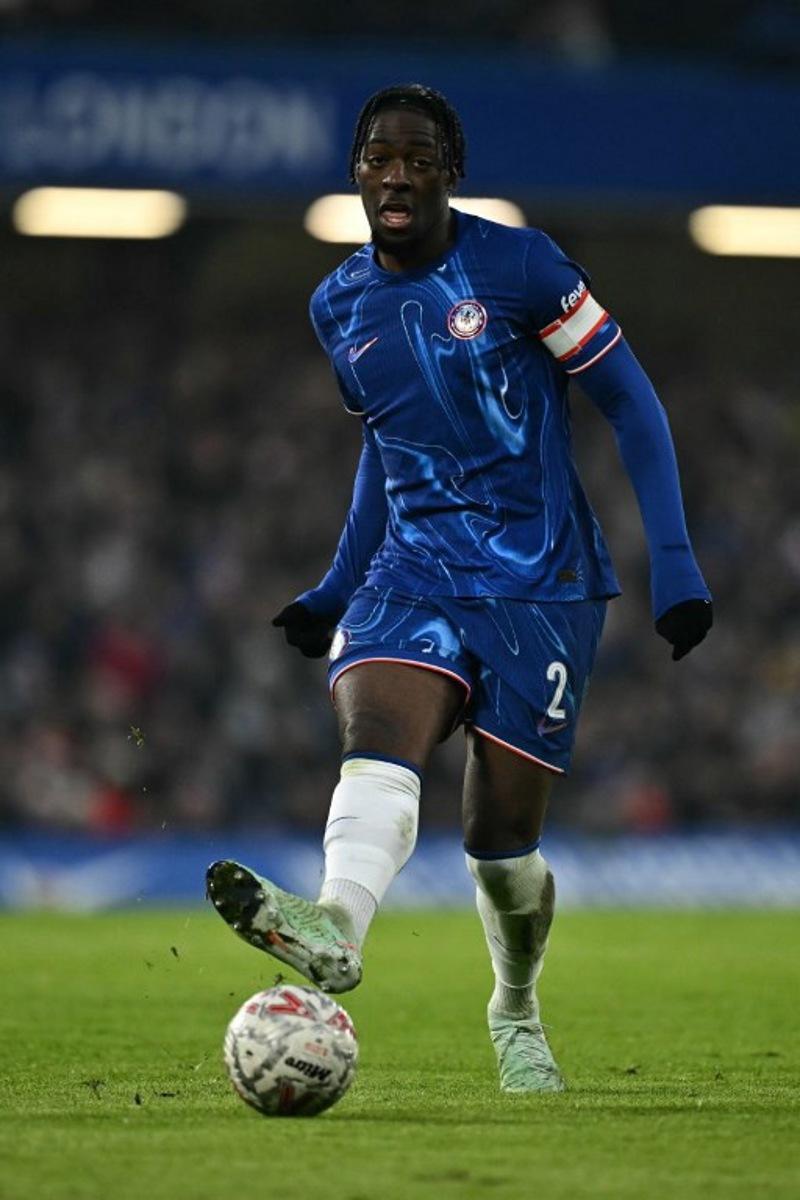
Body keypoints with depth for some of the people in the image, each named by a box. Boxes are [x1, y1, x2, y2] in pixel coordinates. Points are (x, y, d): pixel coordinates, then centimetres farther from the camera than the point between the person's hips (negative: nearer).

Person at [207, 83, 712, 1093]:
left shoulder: (518, 266, -6)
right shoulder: (339, 307, 8)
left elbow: (630, 404, -3)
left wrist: (673, 558, -11)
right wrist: (338, 585, 23)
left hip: (541, 582, -3)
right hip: (412, 573, 3)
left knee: (500, 841, -2)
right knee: (375, 740, -29)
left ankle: (516, 1012, 28)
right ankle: (334, 927, -56)